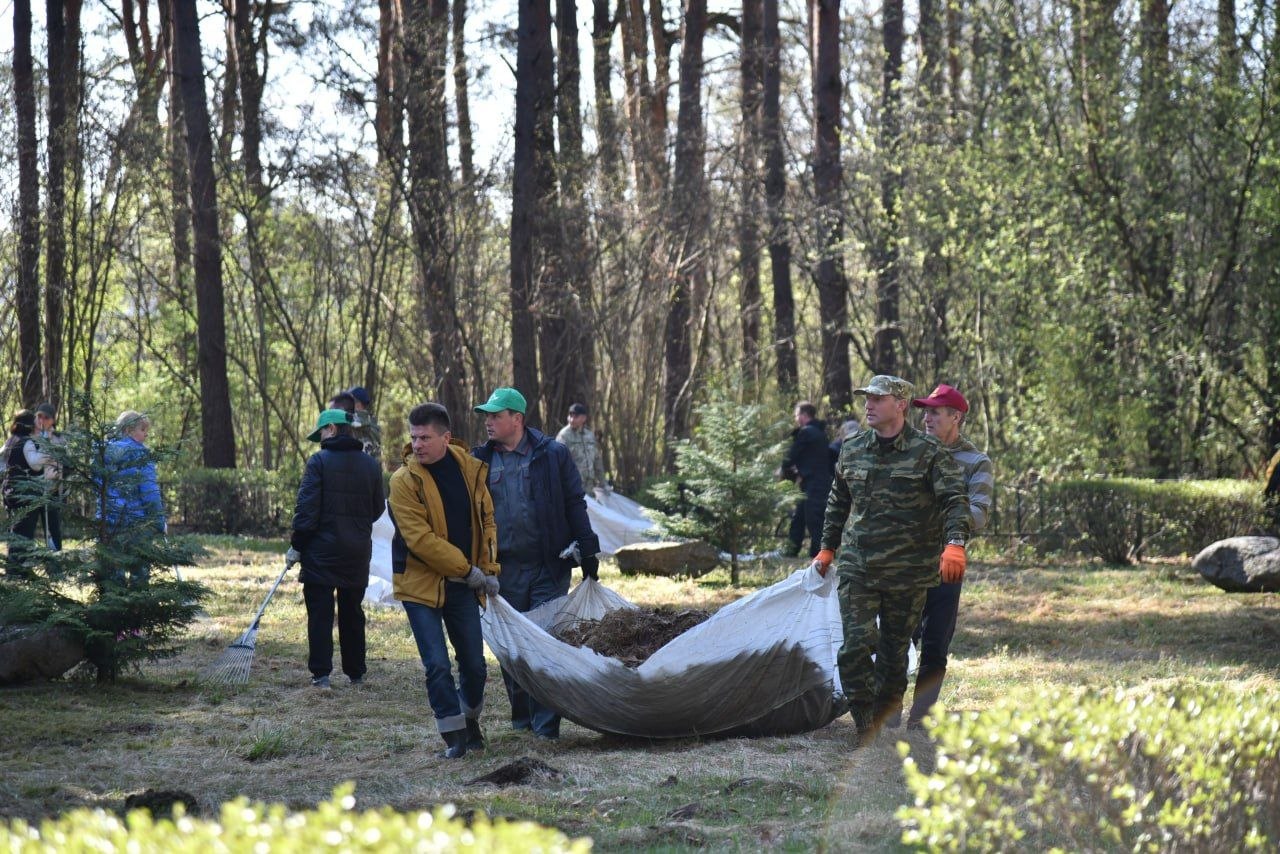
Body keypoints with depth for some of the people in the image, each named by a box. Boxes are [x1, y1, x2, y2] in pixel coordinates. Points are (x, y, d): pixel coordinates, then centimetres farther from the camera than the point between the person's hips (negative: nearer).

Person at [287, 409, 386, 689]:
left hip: (322, 550, -5)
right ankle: (356, 672, 17)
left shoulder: (319, 461, -9)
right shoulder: (371, 465, 6)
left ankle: (320, 673, -6)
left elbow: (307, 507, -12)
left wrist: (296, 545, -6)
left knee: (320, 612, -1)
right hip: (358, 551, 5)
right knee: (352, 612, 14)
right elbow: (378, 508, 12)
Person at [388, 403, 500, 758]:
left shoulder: (471, 470, 1)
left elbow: (486, 520, 11)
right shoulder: (404, 481, -14)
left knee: (474, 663, 10)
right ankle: (455, 735, 4)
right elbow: (419, 538, -19)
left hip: (463, 585, 4)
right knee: (437, 665, -7)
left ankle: (470, 721, 33)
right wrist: (468, 569, -16)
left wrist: (489, 569, 0)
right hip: (421, 583, -4)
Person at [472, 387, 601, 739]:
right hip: (503, 568, 3)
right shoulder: (481, 460, 6)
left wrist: (587, 550, -2)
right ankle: (521, 715, 21)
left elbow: (575, 505, 2)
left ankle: (546, 723, -1)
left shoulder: (552, 455, -1)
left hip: (548, 567, -3)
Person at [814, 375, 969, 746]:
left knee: (894, 651, 7)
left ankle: (888, 726, 21)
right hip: (856, 568, 3)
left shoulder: (928, 453, -5)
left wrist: (954, 545, -29)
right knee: (856, 645, -12)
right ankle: (866, 729, -7)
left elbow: (955, 500, -13)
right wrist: (827, 549, 24)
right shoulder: (852, 450, 9)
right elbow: (838, 503, 22)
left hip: (907, 572, -2)